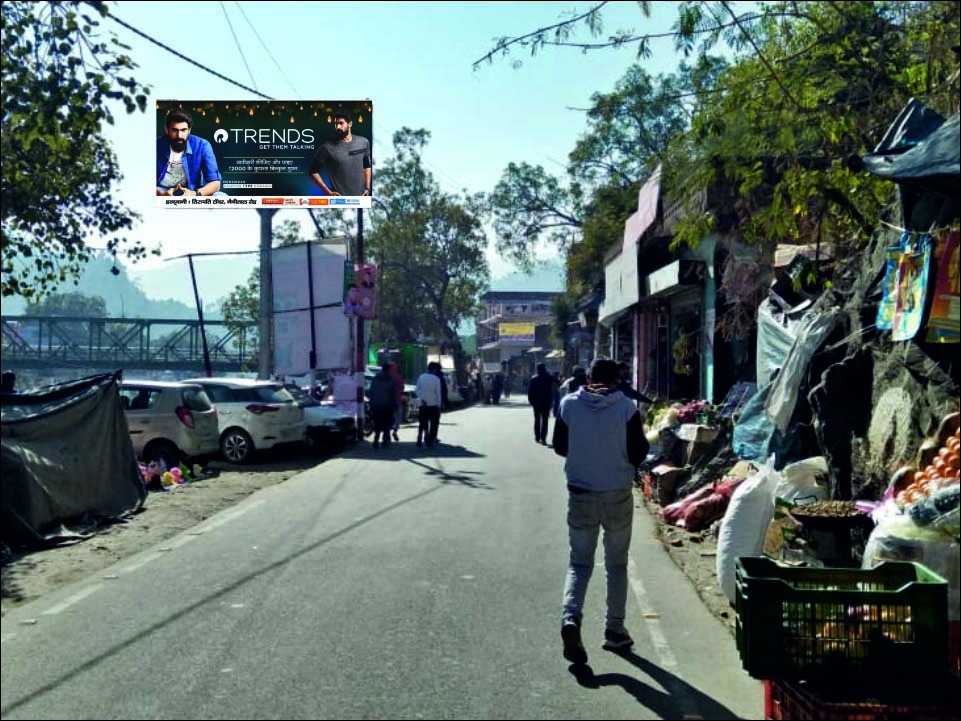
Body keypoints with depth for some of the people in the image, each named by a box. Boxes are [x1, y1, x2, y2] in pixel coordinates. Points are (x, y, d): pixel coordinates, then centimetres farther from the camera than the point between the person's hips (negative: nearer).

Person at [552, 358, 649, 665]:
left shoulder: (569, 404, -5)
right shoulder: (626, 408, -10)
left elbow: (560, 447, 3)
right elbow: (639, 451, -7)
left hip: (580, 494, 1)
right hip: (618, 495, -1)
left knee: (579, 562, 10)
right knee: (617, 565, 13)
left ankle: (570, 617, -13)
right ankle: (615, 630, 19)